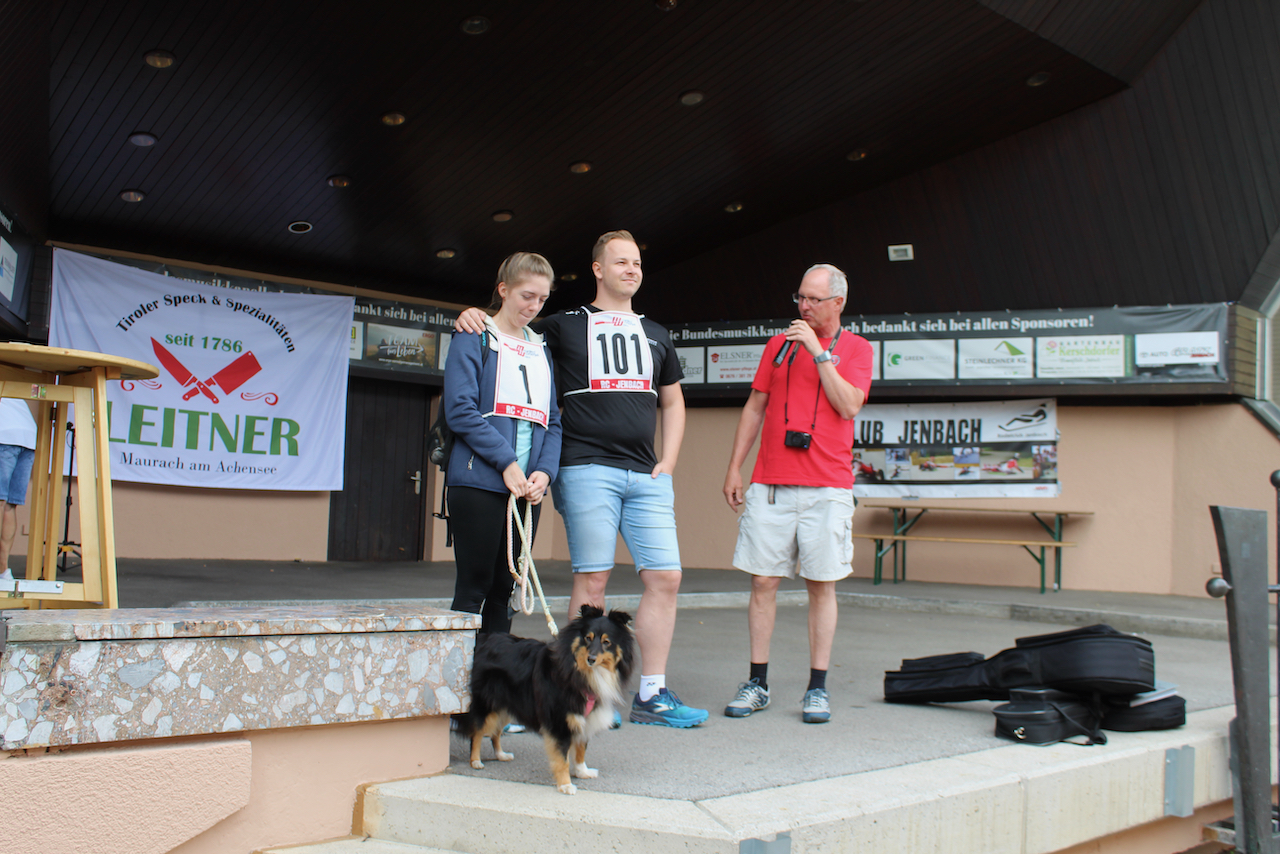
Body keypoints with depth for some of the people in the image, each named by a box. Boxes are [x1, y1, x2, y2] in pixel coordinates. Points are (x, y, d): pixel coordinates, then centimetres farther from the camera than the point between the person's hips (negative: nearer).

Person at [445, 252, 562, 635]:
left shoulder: (541, 350, 18)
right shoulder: (474, 339, 2)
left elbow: (552, 421, 14)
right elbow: (460, 410, -10)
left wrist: (545, 470, -4)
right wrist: (506, 462, -16)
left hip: (527, 488, 5)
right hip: (480, 484, -5)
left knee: (504, 589, 8)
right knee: (474, 586, -4)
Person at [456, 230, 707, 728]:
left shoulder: (655, 334, 21)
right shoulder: (564, 326, 10)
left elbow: (672, 402, 26)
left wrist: (668, 463, 13)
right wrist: (473, 318, -5)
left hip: (646, 476, 4)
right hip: (586, 468, -4)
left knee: (665, 577, -2)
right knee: (592, 579, -5)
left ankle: (651, 695, 8)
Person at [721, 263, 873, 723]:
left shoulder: (856, 348, 6)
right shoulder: (778, 344, 13)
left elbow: (848, 405, -9)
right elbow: (754, 408, 14)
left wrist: (818, 351, -11)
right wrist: (734, 468, 9)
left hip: (827, 487, -2)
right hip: (769, 484, 2)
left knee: (822, 586, 1)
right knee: (763, 582, 1)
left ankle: (817, 689, 9)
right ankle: (756, 684, 11)